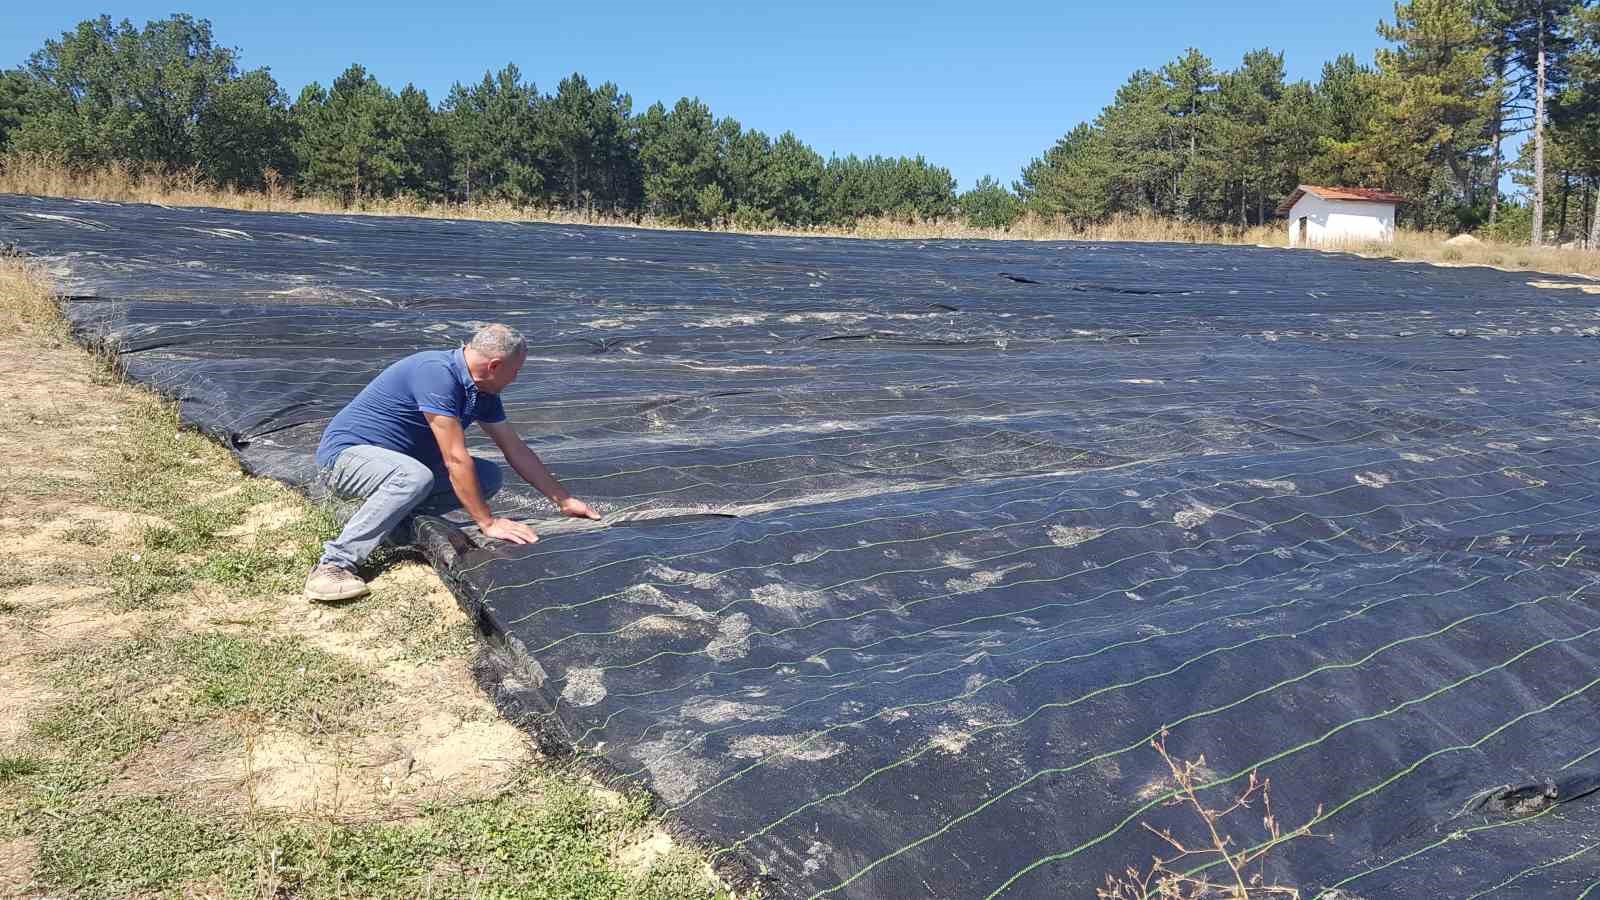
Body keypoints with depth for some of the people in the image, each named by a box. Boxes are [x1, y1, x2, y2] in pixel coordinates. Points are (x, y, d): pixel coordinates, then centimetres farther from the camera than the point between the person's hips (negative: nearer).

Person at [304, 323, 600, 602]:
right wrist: (487, 522, -24)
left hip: (403, 462, 9)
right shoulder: (436, 372, -27)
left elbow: (517, 451, 10)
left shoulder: (483, 392, 1)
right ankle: (334, 564, -30)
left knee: (488, 476, -1)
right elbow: (456, 459, -28)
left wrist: (564, 500, 11)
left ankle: (395, 515, 2)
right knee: (415, 476, -39)